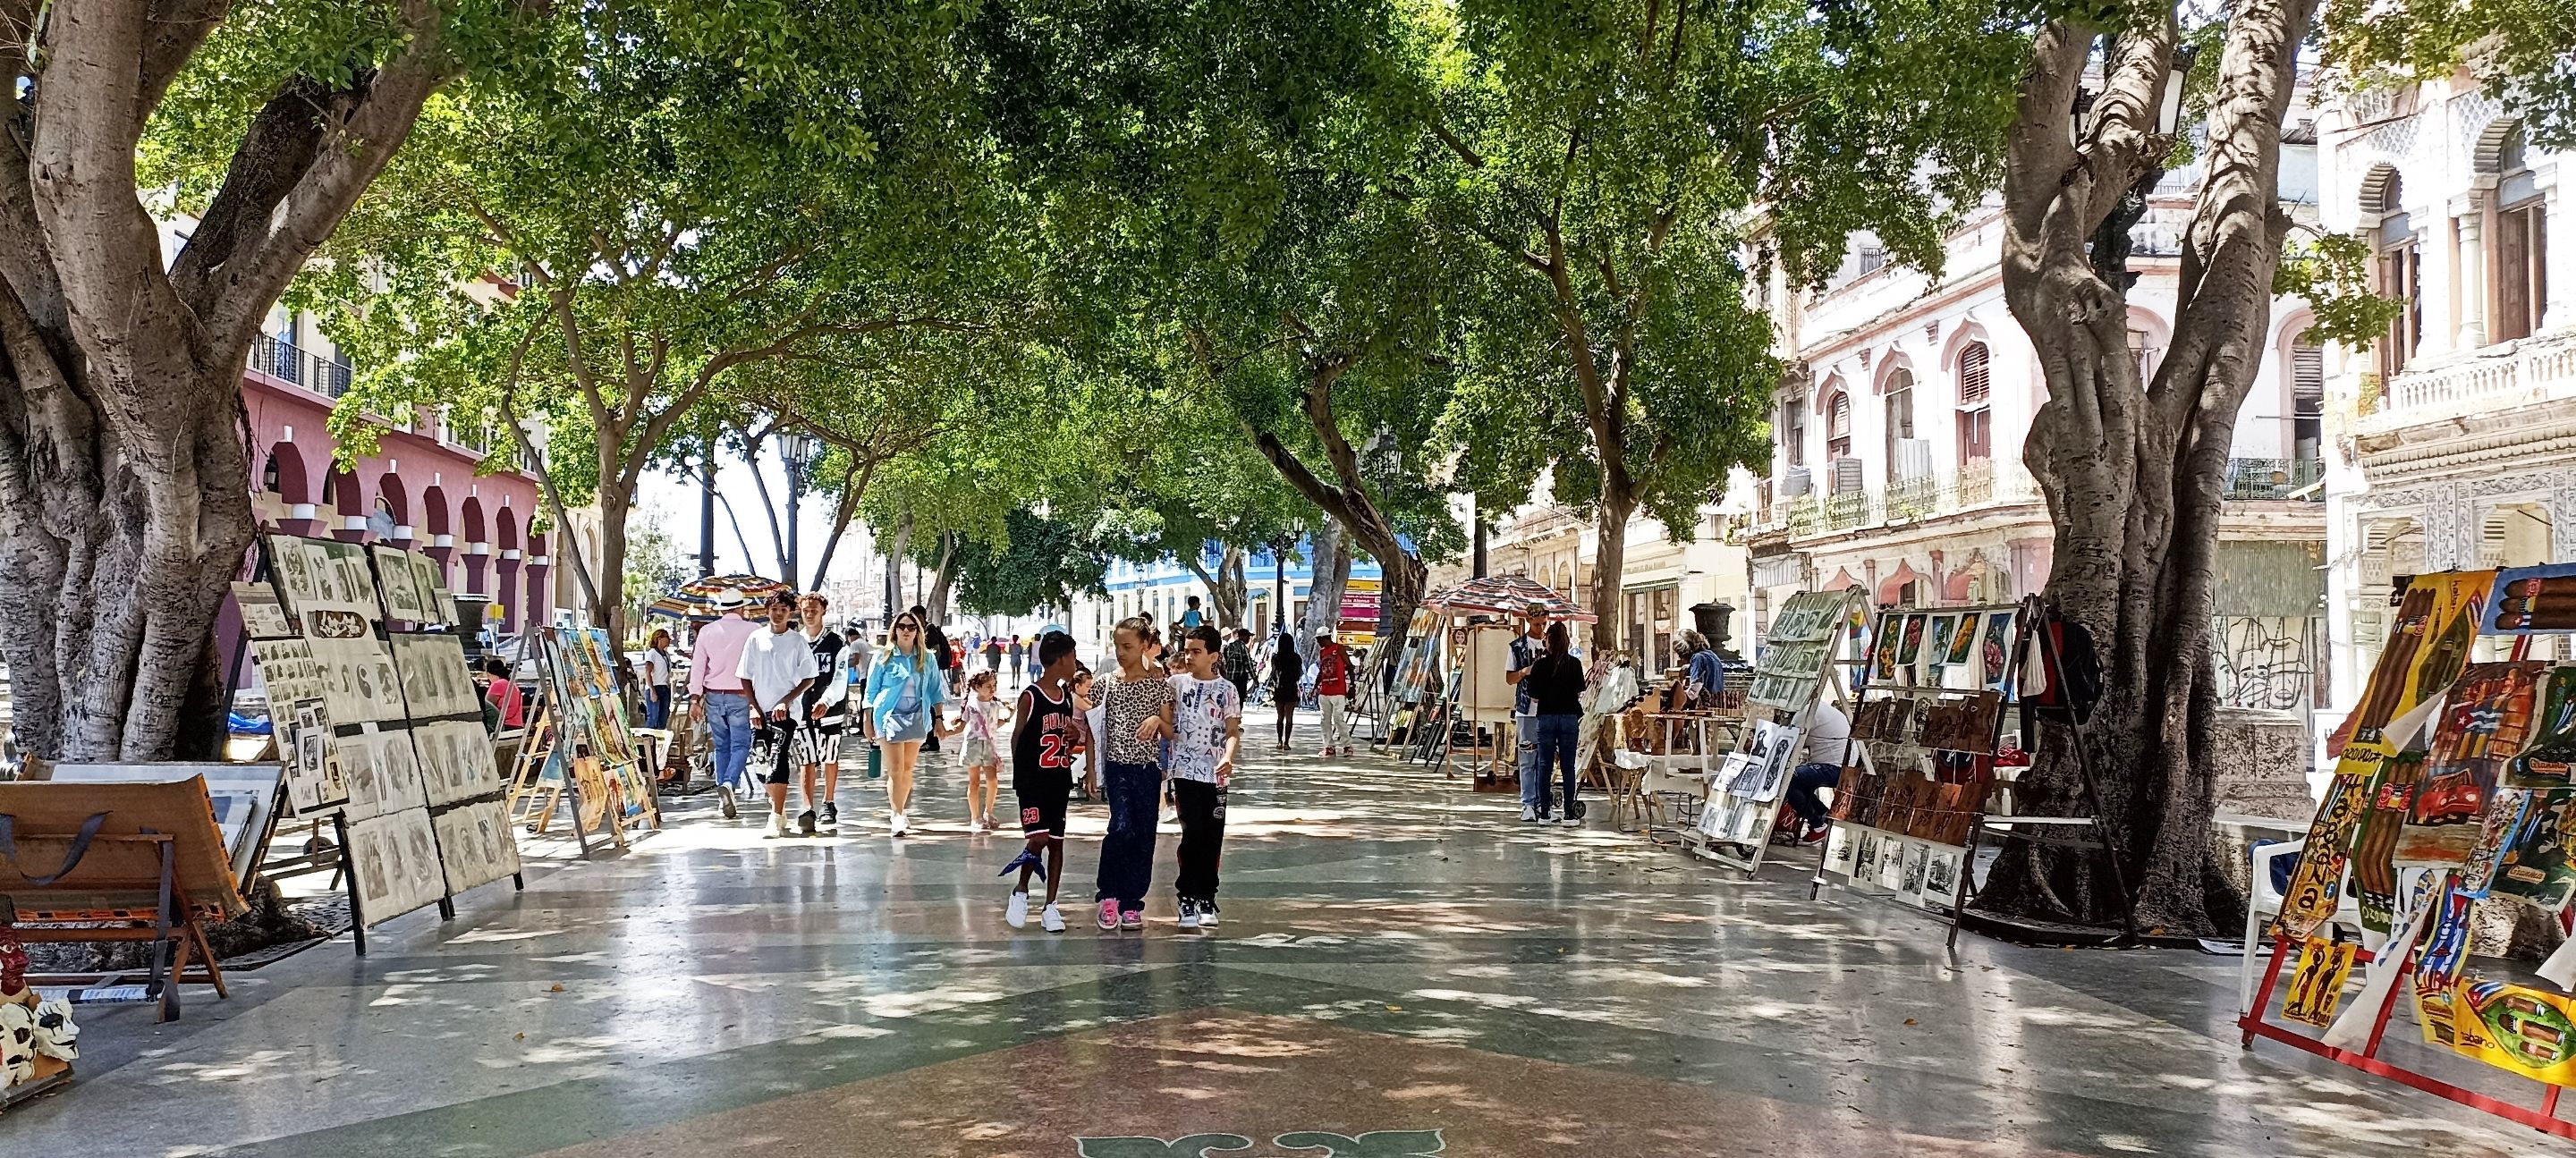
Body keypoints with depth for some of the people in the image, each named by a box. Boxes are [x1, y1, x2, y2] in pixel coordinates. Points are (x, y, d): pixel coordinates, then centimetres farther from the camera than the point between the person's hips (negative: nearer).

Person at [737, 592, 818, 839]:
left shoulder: (798, 641, 0)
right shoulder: (756, 639, 8)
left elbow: (809, 679, 0)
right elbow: (746, 678, 10)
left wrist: (785, 701, -10)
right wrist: (754, 707, 0)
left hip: (787, 711, -4)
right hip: (761, 712, 4)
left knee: (778, 762, -17)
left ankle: (776, 819, -19)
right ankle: (779, 812, 25)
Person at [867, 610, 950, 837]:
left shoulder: (927, 658, 6)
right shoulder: (884, 657, 0)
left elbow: (935, 690, 11)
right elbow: (872, 690, 5)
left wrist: (938, 718, 7)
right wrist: (868, 720, 3)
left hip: (917, 718, 3)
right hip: (889, 716, -3)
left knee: (908, 768, 9)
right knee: (895, 769, -10)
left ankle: (898, 812, 22)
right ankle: (896, 816, -8)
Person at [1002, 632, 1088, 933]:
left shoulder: (1069, 697, 9)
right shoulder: (1030, 697, -11)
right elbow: (1017, 737, -3)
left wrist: (1076, 736, -3)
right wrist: (1020, 775, 2)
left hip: (1059, 781, 6)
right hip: (1033, 781, -6)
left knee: (1056, 841, 7)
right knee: (1038, 838, -15)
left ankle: (1050, 906, 14)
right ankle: (1020, 893, 7)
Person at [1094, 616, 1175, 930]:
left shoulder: (1159, 682, -1)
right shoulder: (1109, 682, 5)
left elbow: (1171, 733, 2)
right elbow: (1099, 724, 12)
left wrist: (1157, 720, -19)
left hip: (1147, 767, 0)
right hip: (1117, 765, 0)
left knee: (1143, 835, 3)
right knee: (1121, 827, -17)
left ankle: (1131, 902, 14)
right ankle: (1109, 896, -3)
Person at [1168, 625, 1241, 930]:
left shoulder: (1227, 690, 4)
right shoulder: (1176, 684, 6)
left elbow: (1233, 731, 1)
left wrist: (1228, 758, -18)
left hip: (1215, 774, 1)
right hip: (1185, 771, -1)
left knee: (1212, 838, 4)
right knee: (1192, 833, -9)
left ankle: (1206, 899, 15)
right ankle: (1188, 898, 0)